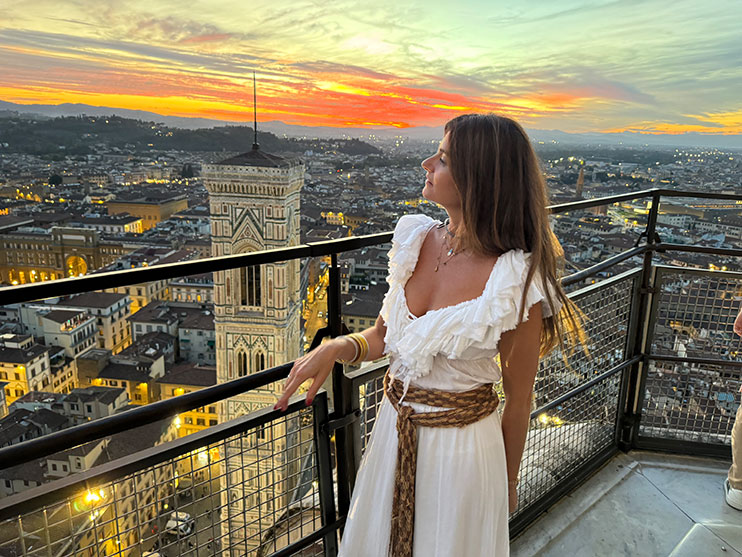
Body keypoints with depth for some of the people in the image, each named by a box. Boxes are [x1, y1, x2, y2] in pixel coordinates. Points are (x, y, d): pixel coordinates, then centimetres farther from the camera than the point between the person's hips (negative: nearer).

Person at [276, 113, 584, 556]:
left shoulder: (515, 283, -24)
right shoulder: (416, 240, -8)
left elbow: (519, 402, -12)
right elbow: (383, 335, 4)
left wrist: (509, 481, 2)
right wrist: (336, 348, -16)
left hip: (462, 443, -5)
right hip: (393, 431, 6)